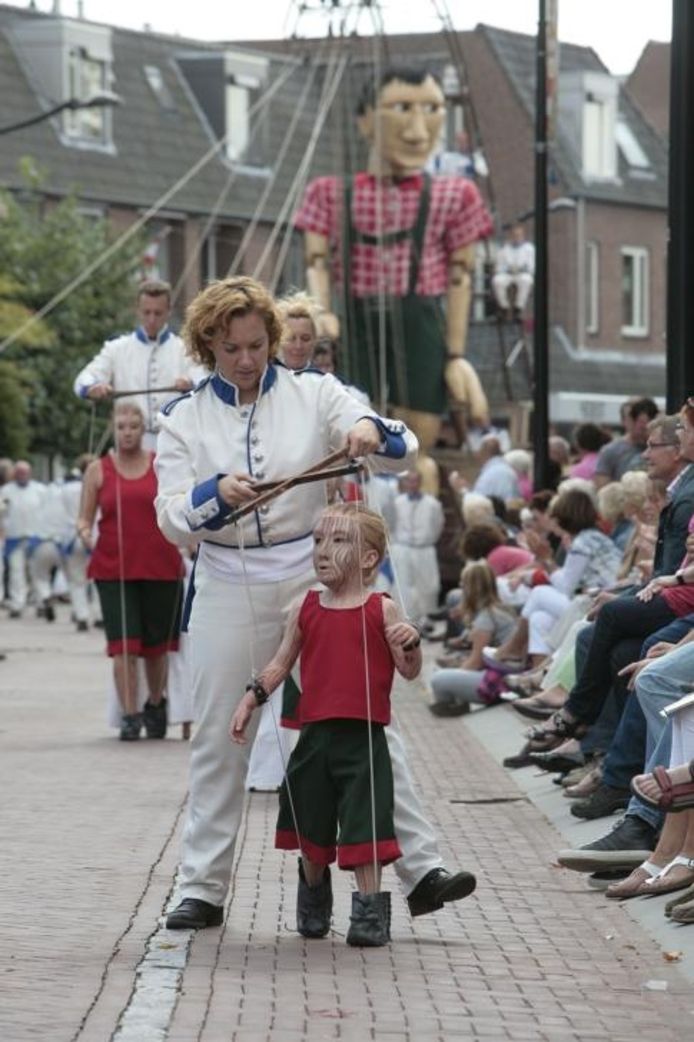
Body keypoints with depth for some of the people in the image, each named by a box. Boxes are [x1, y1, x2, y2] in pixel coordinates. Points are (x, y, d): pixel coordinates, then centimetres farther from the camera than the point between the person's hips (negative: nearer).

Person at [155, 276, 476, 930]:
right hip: (228, 588, 1)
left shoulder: (312, 394, 3)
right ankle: (203, 888, 15)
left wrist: (372, 432, -27)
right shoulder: (185, 419, 6)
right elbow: (172, 519, -3)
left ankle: (419, 869, -1)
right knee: (218, 738, 6)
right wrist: (215, 494, -24)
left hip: (314, 575, -1)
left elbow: (403, 454, -4)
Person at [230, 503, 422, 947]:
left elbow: (410, 671, -2)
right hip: (315, 735, 4)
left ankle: (371, 910, 2)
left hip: (363, 737, -4)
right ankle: (314, 898, 36)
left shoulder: (380, 610, -3)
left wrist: (410, 643, -22)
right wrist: (250, 700, 7)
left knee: (363, 826, -6)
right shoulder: (306, 609, 7)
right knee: (311, 827, 15)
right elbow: (281, 663, 15)